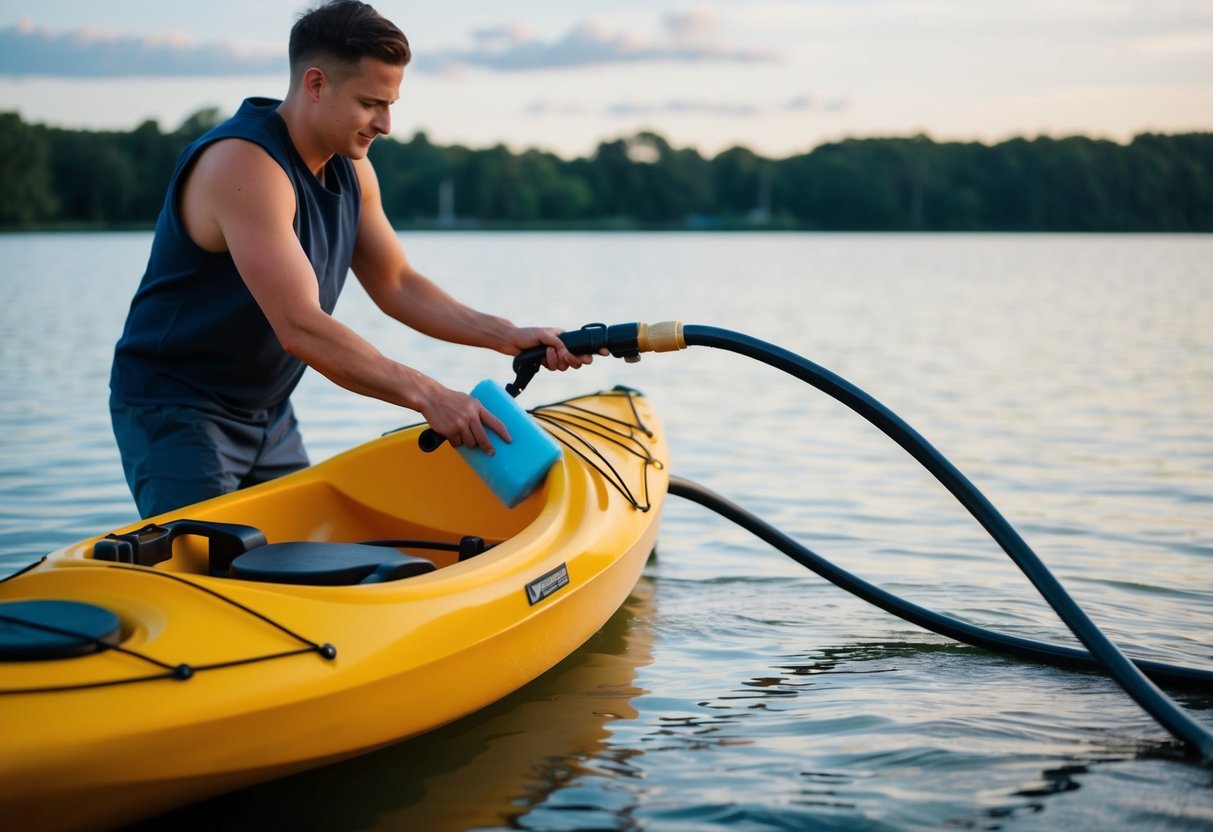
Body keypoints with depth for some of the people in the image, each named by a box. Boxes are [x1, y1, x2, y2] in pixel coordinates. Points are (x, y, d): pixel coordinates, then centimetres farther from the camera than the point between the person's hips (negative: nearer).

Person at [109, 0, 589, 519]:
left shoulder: (351, 171, 2)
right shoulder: (244, 164, -27)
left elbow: (395, 285, 8)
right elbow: (300, 329, -34)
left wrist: (508, 337, -4)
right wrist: (425, 394, -36)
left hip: (268, 415, 9)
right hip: (175, 411, -9)